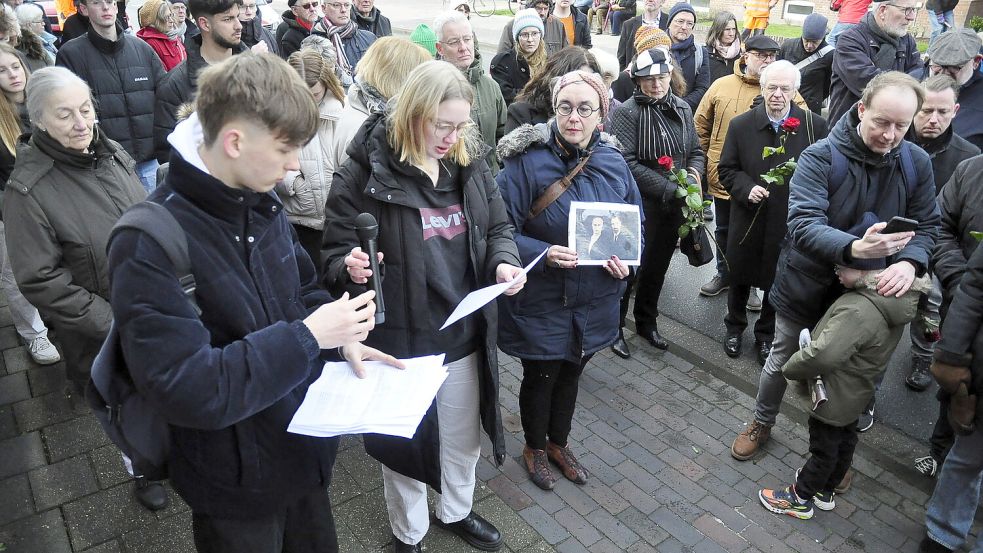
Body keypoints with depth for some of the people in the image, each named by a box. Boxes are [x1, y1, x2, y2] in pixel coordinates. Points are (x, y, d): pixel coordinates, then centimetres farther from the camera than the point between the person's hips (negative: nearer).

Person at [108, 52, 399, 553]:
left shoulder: (262, 205, -3)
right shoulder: (149, 246, -26)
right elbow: (185, 390, -30)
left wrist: (342, 340, -7)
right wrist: (309, 335, -29)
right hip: (235, 483, -6)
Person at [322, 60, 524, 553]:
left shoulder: (470, 162, 0)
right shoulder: (365, 173, -15)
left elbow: (497, 227, 9)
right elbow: (334, 253, -8)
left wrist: (504, 262, -12)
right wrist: (351, 268, -32)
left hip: (465, 335, 5)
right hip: (401, 340, -4)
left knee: (464, 437, 24)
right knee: (405, 441, 17)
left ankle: (455, 512, 55)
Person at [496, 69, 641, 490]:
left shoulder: (614, 163, -3)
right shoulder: (527, 162, -18)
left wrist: (626, 260, -11)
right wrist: (543, 254, -31)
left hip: (593, 300, 4)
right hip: (540, 302, -4)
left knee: (570, 374, 23)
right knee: (539, 377, 15)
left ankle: (559, 443, 49)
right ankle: (535, 448, 44)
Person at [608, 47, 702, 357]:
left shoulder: (681, 109, 6)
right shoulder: (628, 112, -13)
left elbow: (696, 152, 14)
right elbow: (628, 164, -20)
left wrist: (693, 174, -8)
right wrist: (668, 188, -22)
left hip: (673, 207, 6)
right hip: (639, 206, -6)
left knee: (658, 266, 18)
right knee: (629, 267, 4)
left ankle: (647, 322, 37)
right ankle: (614, 326, 23)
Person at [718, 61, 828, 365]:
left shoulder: (815, 125, -6)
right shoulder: (741, 125, -3)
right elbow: (727, 169, 0)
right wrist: (747, 188, -17)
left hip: (790, 221, 0)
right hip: (748, 218, 1)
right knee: (740, 276, 16)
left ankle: (766, 334, 36)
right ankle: (735, 327, 40)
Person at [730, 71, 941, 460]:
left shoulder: (917, 162, -7)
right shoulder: (820, 157, -21)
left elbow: (927, 225, -4)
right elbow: (803, 223, -32)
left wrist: (910, 262, -26)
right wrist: (853, 248, -49)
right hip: (807, 285, -3)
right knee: (781, 360, 15)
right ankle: (762, 423, 41)